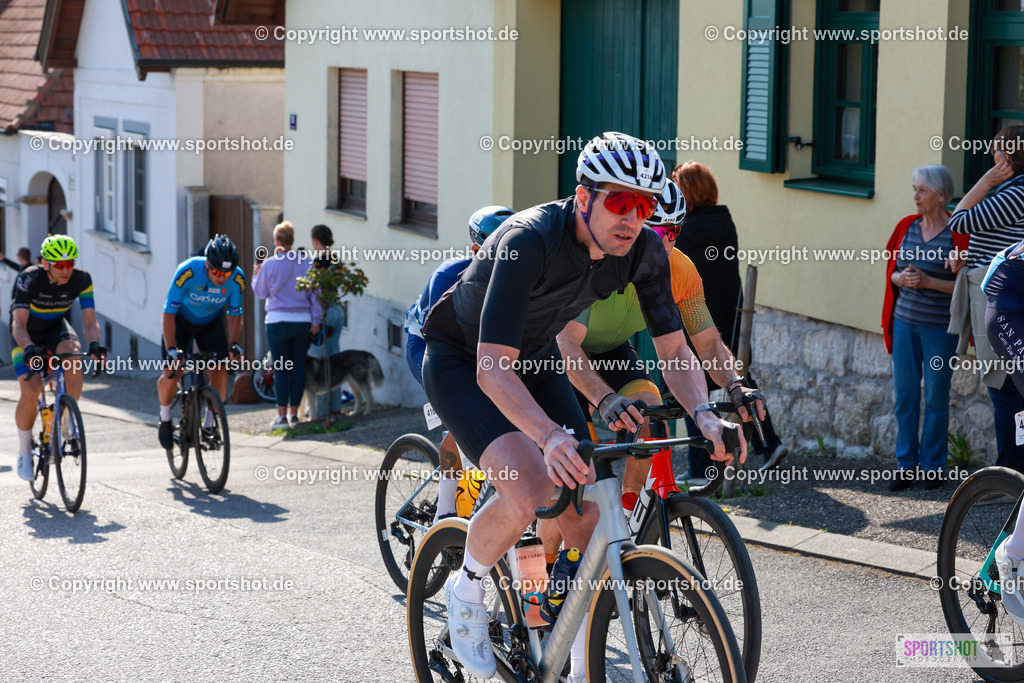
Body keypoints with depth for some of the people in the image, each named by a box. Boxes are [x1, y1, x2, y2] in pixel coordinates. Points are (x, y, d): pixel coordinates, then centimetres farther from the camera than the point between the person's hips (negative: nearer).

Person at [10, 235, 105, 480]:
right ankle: (24, 451, 3)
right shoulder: (29, 279, -30)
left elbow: (90, 320, -25)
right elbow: (18, 323, -35)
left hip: (56, 328, 2)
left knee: (73, 355, -32)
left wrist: (94, 344, -46)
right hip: (28, 335, -2)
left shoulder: (81, 280, -22)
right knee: (30, 391, -19)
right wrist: (29, 349, -54)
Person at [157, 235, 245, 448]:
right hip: (181, 320, -2)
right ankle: (165, 419, 16)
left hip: (211, 322, 2)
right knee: (171, 374, -12)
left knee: (220, 372, -15)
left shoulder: (237, 278, -27)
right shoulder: (187, 272, -35)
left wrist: (233, 344, -27)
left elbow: (234, 314, -12)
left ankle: (210, 424, 3)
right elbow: (168, 313, -31)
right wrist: (171, 350, -39)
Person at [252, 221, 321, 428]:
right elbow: (315, 292, 1)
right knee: (299, 367, 8)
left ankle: (282, 415, 0)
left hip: (278, 321, -2)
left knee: (281, 369, 1)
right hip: (303, 321, 2)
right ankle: (294, 414, 9)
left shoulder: (269, 264, -5)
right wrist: (316, 319, 5)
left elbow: (260, 292, 7)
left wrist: (255, 275, 25)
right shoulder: (307, 262, 1)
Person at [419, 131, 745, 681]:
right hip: (460, 360, -6)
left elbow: (674, 350, -10)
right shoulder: (530, 240, -36)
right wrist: (549, 436, -55)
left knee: (589, 515, -7)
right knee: (530, 491, -29)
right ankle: (467, 588, 1)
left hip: (533, 359, 6)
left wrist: (703, 414, -30)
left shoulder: (644, 251, -18)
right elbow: (493, 368, -40)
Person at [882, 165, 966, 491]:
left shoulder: (958, 234, -8)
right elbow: (891, 272, 14)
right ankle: (906, 464, 14)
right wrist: (902, 278, -8)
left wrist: (928, 282, -18)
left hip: (940, 326, -4)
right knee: (905, 395, 6)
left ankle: (933, 466, 14)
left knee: (936, 398, 3)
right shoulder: (907, 226, 6)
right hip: (905, 321, 4)